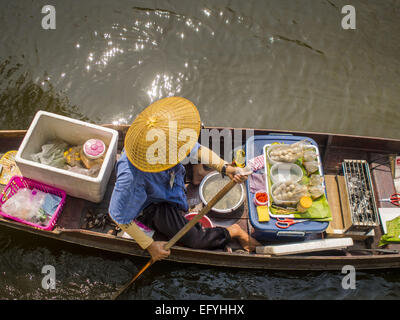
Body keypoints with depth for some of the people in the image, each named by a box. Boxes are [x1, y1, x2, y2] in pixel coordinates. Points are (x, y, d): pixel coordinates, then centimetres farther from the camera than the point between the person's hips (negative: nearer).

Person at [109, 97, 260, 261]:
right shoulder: (131, 177, -45)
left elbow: (196, 149, -12)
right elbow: (119, 216, -30)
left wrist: (225, 168, -28)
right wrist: (150, 245, -22)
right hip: (152, 204, -6)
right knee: (194, 238, -16)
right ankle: (233, 231, 12)